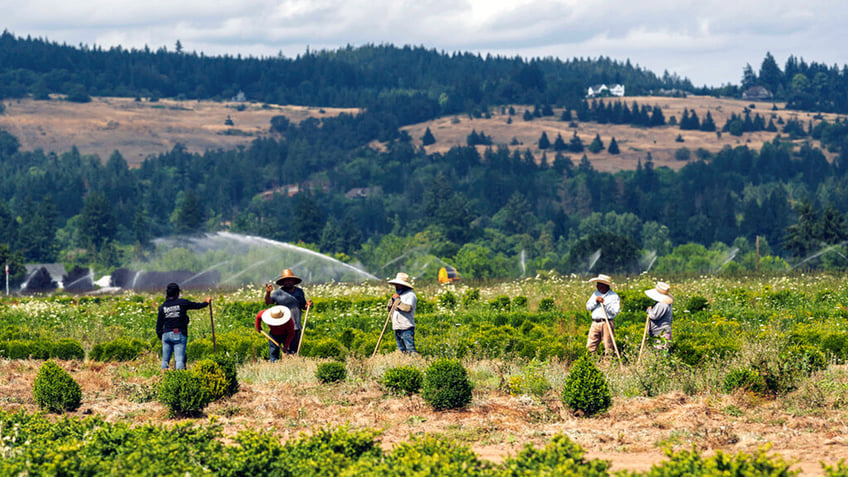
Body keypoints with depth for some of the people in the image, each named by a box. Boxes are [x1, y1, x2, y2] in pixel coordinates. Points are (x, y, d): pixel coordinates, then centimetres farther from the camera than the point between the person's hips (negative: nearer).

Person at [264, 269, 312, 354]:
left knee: (295, 349, 7)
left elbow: (303, 306, 21)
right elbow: (268, 302, -7)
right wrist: (268, 293, -24)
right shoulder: (279, 292, 1)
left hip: (296, 326, 4)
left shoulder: (299, 291, 14)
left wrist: (308, 305, 0)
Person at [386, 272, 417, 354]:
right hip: (397, 328, 8)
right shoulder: (397, 294, 21)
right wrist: (392, 300, 0)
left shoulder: (410, 295, -6)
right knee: (401, 350, 9)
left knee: (410, 348, -14)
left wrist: (398, 300, -15)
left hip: (407, 328, -8)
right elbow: (389, 309, 17)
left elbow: (408, 308, -21)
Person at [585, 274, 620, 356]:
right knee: (590, 347, -2)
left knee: (608, 348, -4)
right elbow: (588, 307, 10)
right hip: (595, 323, 5)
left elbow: (615, 311, -10)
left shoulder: (614, 296, 0)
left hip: (607, 323, -5)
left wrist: (605, 303, -13)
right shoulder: (596, 294, 17)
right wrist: (595, 301, -5)